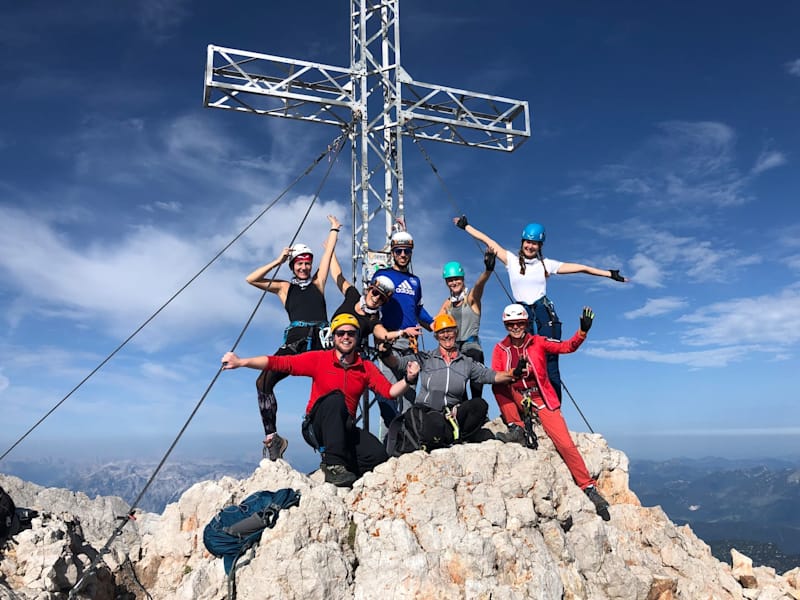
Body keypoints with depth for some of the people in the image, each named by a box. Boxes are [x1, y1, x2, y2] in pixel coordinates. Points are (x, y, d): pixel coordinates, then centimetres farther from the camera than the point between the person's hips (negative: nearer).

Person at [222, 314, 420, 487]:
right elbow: (280, 363, -10)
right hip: (317, 427, -3)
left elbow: (389, 391, -3)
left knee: (378, 454, -23)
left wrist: (408, 379, -23)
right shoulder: (319, 359, -3)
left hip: (346, 429, 3)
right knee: (335, 397, -33)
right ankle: (334, 465, -31)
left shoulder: (366, 368, 6)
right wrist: (240, 362, -19)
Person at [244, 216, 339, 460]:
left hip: (321, 341, 1)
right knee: (264, 381, -19)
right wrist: (278, 261, 12)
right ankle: (271, 436, -14)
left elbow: (328, 253, 25)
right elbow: (251, 279, 12)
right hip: (295, 341, -1)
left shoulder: (317, 282, 23)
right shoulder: (284, 287, 21)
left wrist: (334, 230, 35)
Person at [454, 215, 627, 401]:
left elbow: (580, 268, 9)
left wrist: (609, 274, 10)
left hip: (545, 314, 0)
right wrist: (466, 226, 16)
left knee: (550, 364, -5)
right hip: (522, 315, 0)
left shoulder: (547, 264, 9)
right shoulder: (512, 260, 9)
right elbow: (488, 241, 12)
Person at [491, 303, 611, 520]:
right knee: (498, 385, -27)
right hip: (517, 401, 1)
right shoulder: (500, 348, 1)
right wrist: (514, 373, -29)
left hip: (542, 400, -1)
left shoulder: (538, 342, 1)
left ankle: (589, 488, -5)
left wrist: (583, 331, -25)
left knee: (566, 444, -16)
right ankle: (516, 429, -19)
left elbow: (567, 347, -8)